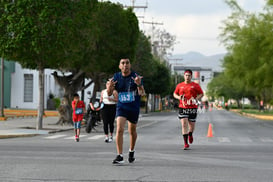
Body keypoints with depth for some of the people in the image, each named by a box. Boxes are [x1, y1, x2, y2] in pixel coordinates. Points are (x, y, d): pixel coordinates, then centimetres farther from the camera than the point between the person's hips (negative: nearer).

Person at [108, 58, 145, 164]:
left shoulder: (136, 76, -10)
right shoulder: (117, 76, -2)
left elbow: (142, 93, -16)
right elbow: (109, 93, 2)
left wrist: (139, 84, -36)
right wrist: (110, 87, -21)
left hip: (134, 108, 0)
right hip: (121, 107, 0)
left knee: (132, 131, 14)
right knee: (119, 129, -17)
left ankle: (131, 151, 40)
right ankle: (120, 156, -17)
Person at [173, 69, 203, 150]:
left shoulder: (195, 85, 3)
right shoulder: (179, 85, 9)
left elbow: (201, 94, 7)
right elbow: (175, 94, 19)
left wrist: (196, 99, -12)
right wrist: (179, 97, -3)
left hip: (192, 108, 0)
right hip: (182, 107, 0)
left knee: (192, 125, 6)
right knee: (184, 124, -12)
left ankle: (190, 134, 44)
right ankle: (186, 143, -9)